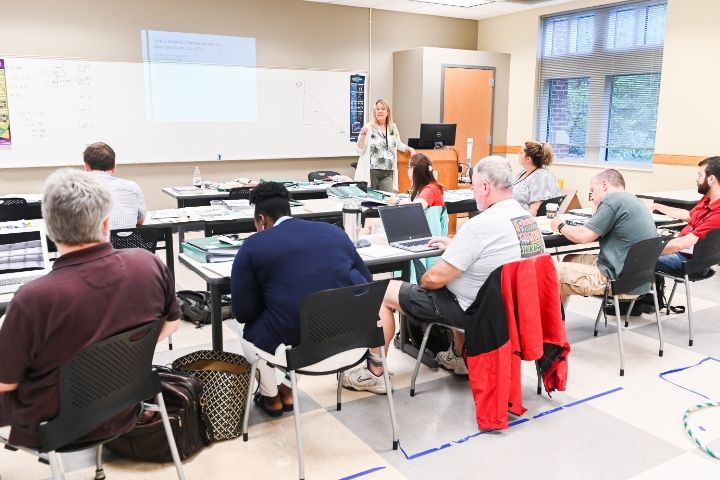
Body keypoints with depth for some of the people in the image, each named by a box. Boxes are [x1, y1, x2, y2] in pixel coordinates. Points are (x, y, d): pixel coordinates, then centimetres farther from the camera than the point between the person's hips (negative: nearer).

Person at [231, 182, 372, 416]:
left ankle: (271, 397, 38)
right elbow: (367, 284, 17)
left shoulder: (252, 246, 3)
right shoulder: (334, 230, 15)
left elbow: (243, 313, 2)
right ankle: (288, 390, 40)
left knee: (251, 335, 29)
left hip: (296, 342, -5)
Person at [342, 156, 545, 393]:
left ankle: (375, 373, 15)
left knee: (383, 293, 2)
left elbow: (435, 278, -22)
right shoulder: (529, 219, -1)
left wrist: (422, 281, 0)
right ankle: (459, 356, 43)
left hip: (473, 310, -9)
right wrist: (456, 245, 17)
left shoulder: (480, 224, -27)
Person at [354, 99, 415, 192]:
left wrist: (410, 149, 13)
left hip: (388, 173, 4)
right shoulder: (368, 127, -4)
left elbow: (398, 145, 28)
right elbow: (360, 149, -5)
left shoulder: (393, 128, 12)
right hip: (371, 171, -4)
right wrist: (363, 136, -20)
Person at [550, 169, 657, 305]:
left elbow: (583, 237, -15)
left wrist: (560, 226, 2)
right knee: (570, 260, 21)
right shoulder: (633, 200, 14)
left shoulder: (613, 200, -15)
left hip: (620, 282, -10)